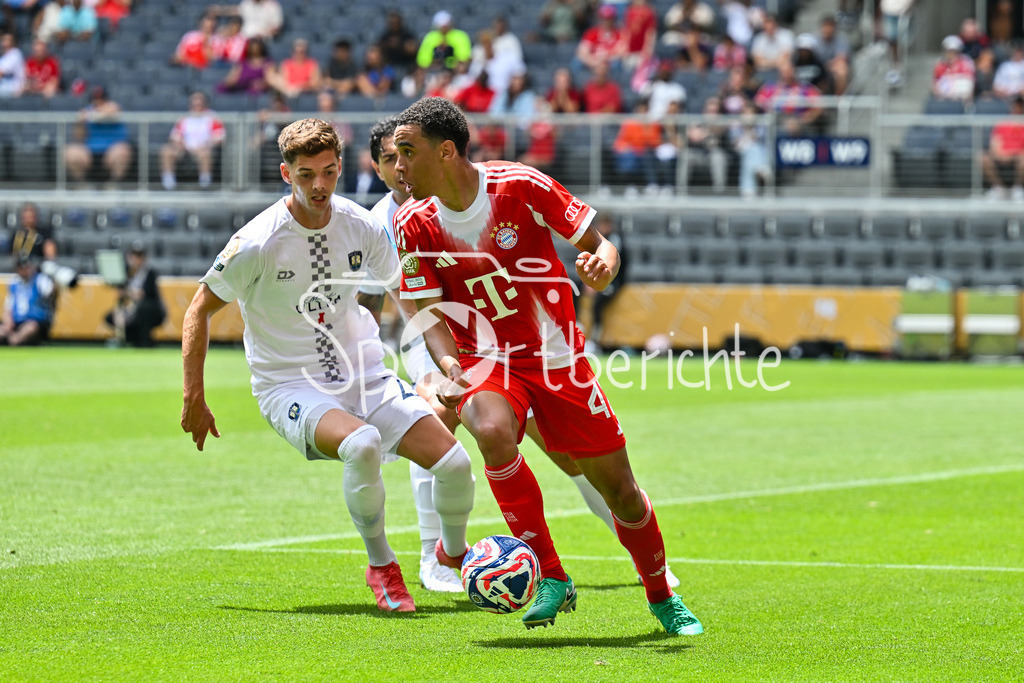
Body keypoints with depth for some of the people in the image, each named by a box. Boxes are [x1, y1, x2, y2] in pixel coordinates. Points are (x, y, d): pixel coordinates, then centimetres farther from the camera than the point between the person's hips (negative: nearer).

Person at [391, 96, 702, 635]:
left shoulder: (520, 186, -14)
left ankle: (663, 599, 29)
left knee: (617, 487, 2)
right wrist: (449, 367, -24)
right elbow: (430, 312, -5)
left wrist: (604, 260, -30)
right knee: (493, 432, -35)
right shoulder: (414, 223, -7)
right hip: (484, 362, 0)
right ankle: (550, 579, -21)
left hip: (556, 355, 0)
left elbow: (598, 241, -6)